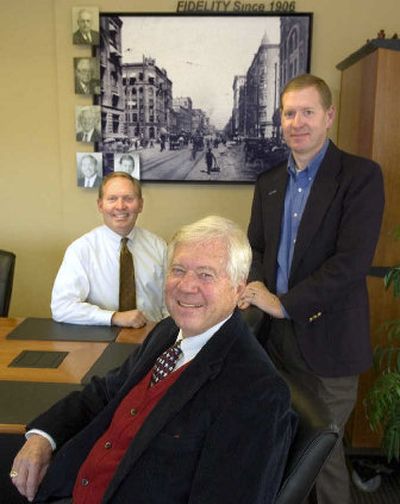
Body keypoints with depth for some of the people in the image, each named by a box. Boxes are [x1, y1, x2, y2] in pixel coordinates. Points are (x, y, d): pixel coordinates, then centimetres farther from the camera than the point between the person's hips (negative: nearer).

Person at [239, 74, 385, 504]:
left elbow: (352, 260, -19)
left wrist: (284, 303, -18)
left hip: (326, 337, -5)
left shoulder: (361, 176, -9)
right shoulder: (269, 182, 9)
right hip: (275, 334, 5)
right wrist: (257, 288, -8)